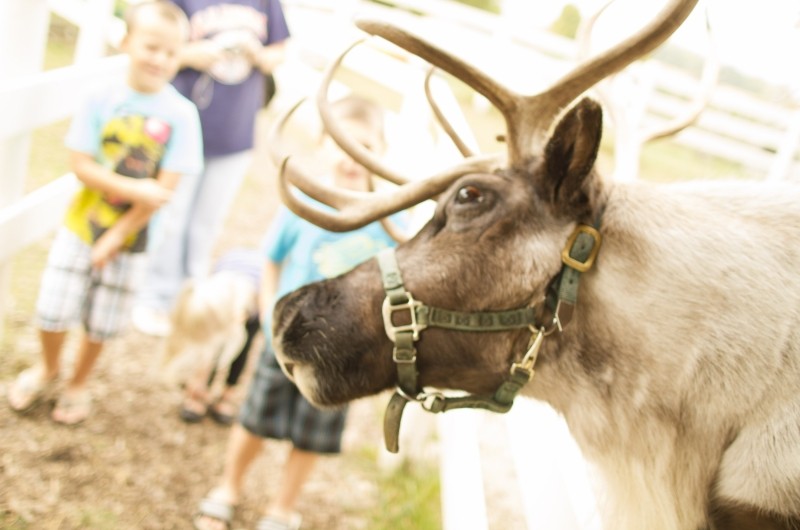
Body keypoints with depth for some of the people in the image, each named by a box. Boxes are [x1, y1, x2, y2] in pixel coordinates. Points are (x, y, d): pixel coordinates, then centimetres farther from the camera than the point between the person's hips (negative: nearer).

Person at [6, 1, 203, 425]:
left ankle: (78, 384, 40)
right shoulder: (102, 100, -10)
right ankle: (48, 369, 37)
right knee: (53, 311, 5)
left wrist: (115, 240, -14)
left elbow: (165, 187, -15)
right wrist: (135, 189, -26)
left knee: (100, 325, 14)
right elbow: (81, 164, -12)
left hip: (131, 239, 0)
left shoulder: (181, 114, -14)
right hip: (80, 227, 1)